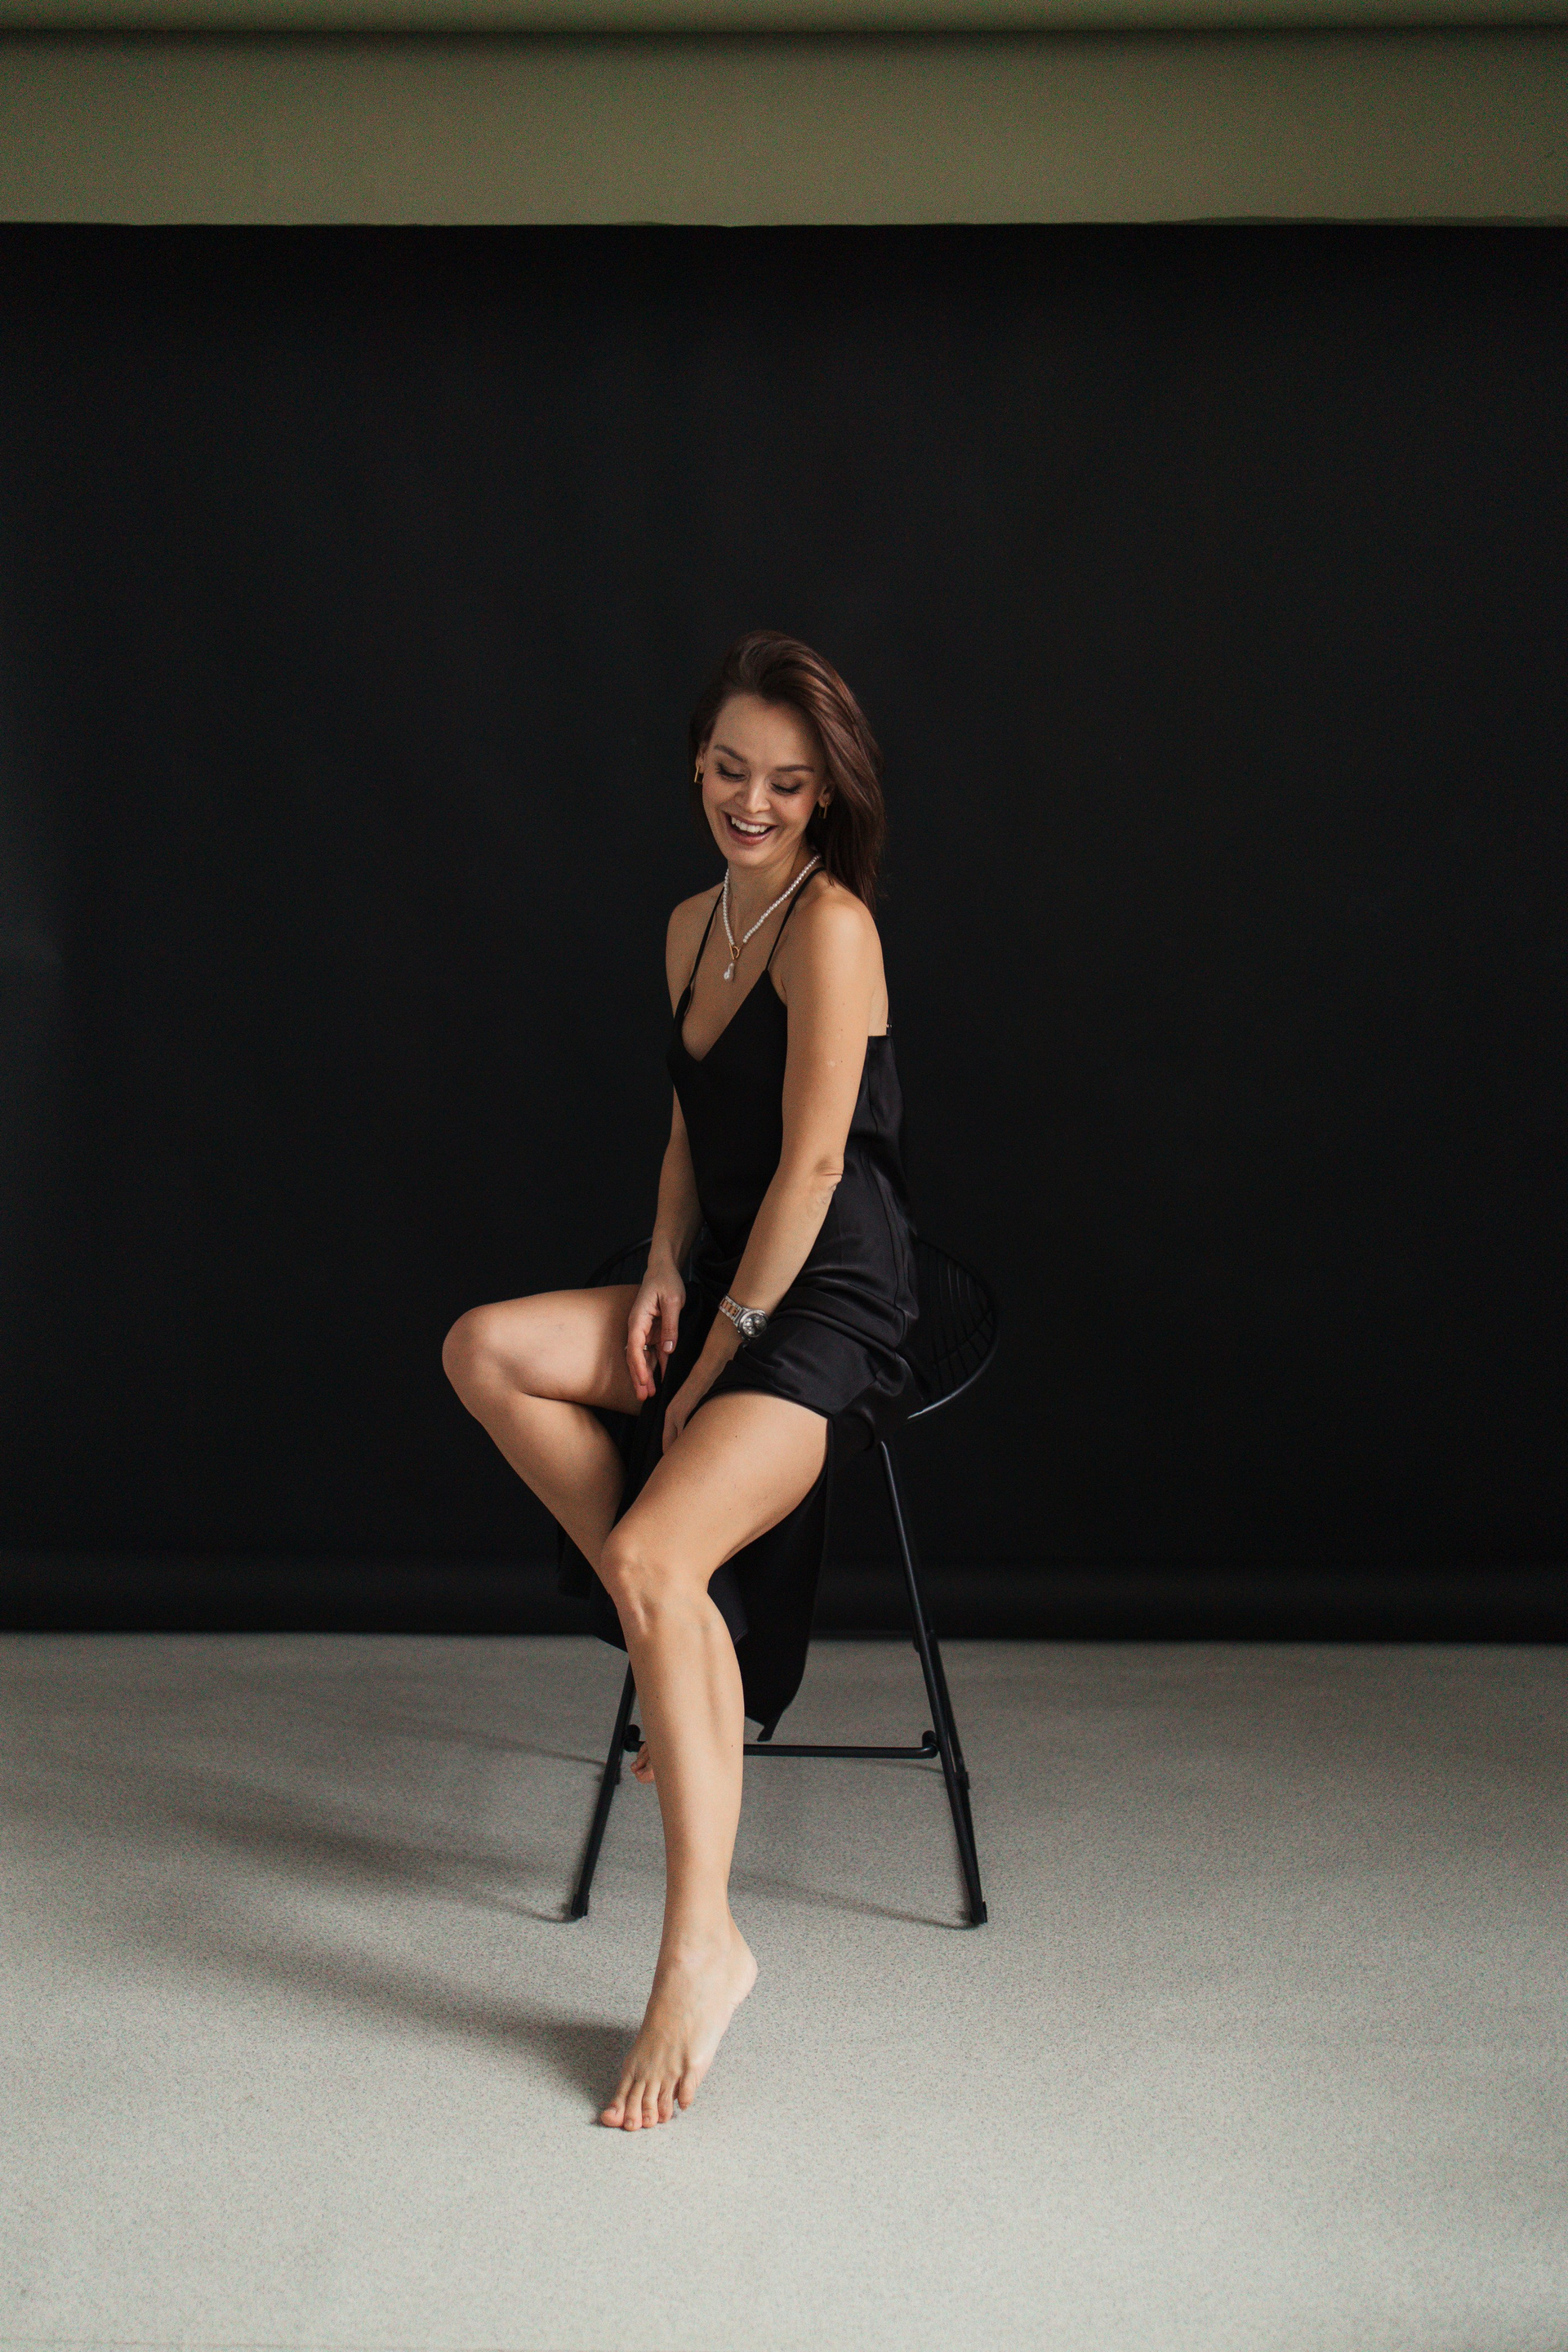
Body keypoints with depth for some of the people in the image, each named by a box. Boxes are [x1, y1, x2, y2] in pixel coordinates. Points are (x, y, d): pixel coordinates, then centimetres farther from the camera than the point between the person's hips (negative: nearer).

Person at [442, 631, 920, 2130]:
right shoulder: (692, 925, 14)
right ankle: (692, 1643, -5)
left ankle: (701, 1950, -20)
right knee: (487, 1351, -11)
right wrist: (663, 1276, 3)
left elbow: (811, 1166, -16)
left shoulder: (829, 925, -13)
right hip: (721, 1283, 9)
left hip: (830, 1313, -9)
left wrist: (717, 1353, -13)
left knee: (653, 1557, -27)